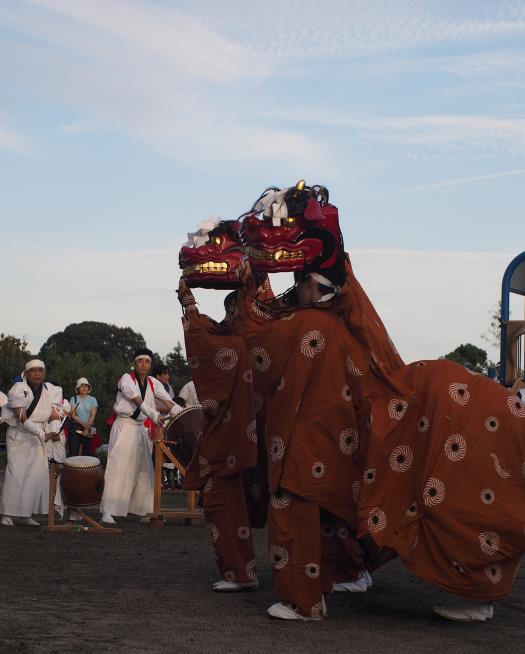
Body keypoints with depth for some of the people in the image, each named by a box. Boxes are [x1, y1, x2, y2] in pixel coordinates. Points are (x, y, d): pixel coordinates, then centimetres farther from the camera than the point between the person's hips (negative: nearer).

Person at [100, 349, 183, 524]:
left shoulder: (153, 383, 7)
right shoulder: (126, 379, -10)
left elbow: (167, 401, -6)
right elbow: (137, 401, -25)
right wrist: (153, 414, -39)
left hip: (141, 428, 6)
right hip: (124, 426, -6)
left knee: (144, 469, 10)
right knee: (118, 468, -11)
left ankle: (143, 509, 19)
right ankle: (107, 512, -12)